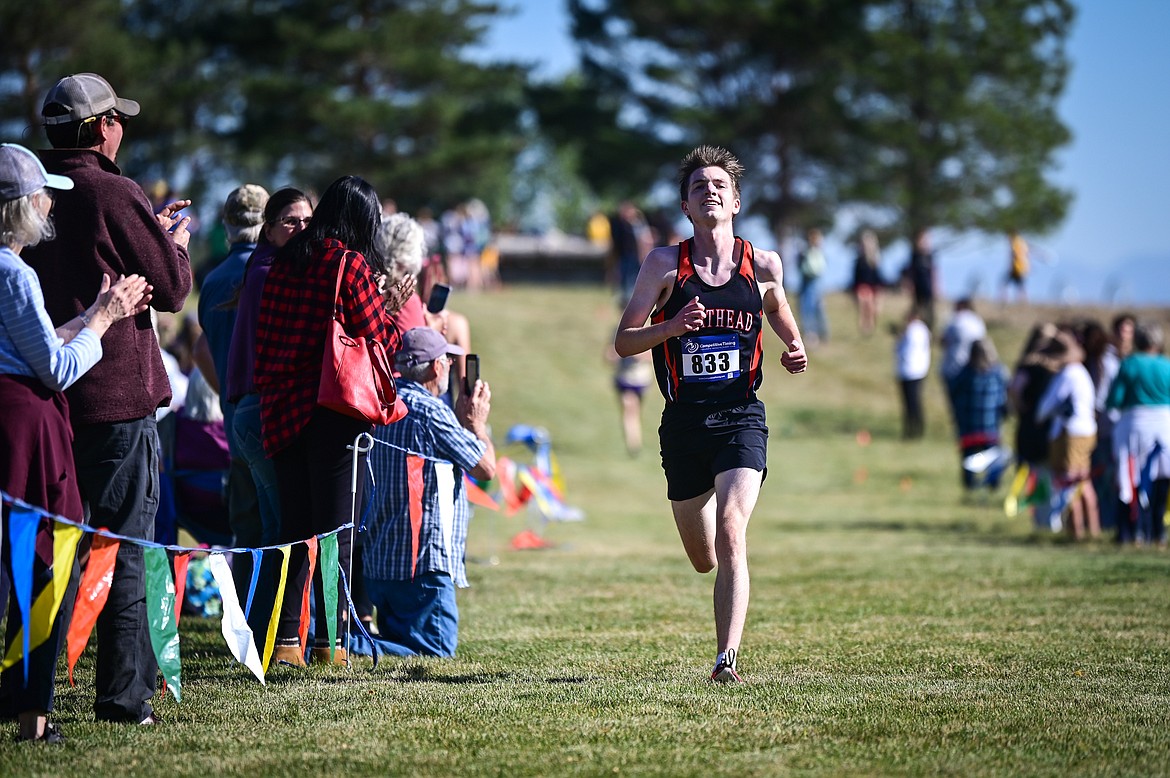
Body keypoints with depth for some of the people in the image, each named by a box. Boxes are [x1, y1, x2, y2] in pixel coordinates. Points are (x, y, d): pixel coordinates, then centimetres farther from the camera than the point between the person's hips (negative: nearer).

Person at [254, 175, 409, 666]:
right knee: (335, 527, 1)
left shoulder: (284, 262, 8)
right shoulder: (351, 265, -9)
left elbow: (266, 337, 15)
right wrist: (395, 312, 10)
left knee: (293, 525, 10)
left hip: (281, 410, 5)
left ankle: (286, 639, 6)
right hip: (334, 411, -5)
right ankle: (329, 640, 2)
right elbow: (379, 344, -5)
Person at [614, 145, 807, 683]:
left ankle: (727, 658, -23)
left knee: (730, 533, -23)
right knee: (703, 559, 11)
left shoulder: (762, 265, 2)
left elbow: (778, 309, 24)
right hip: (684, 421, 1)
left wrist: (794, 351, 4)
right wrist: (672, 326, -20)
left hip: (740, 417, -1)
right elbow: (623, 342, -2)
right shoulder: (665, 265, -1)